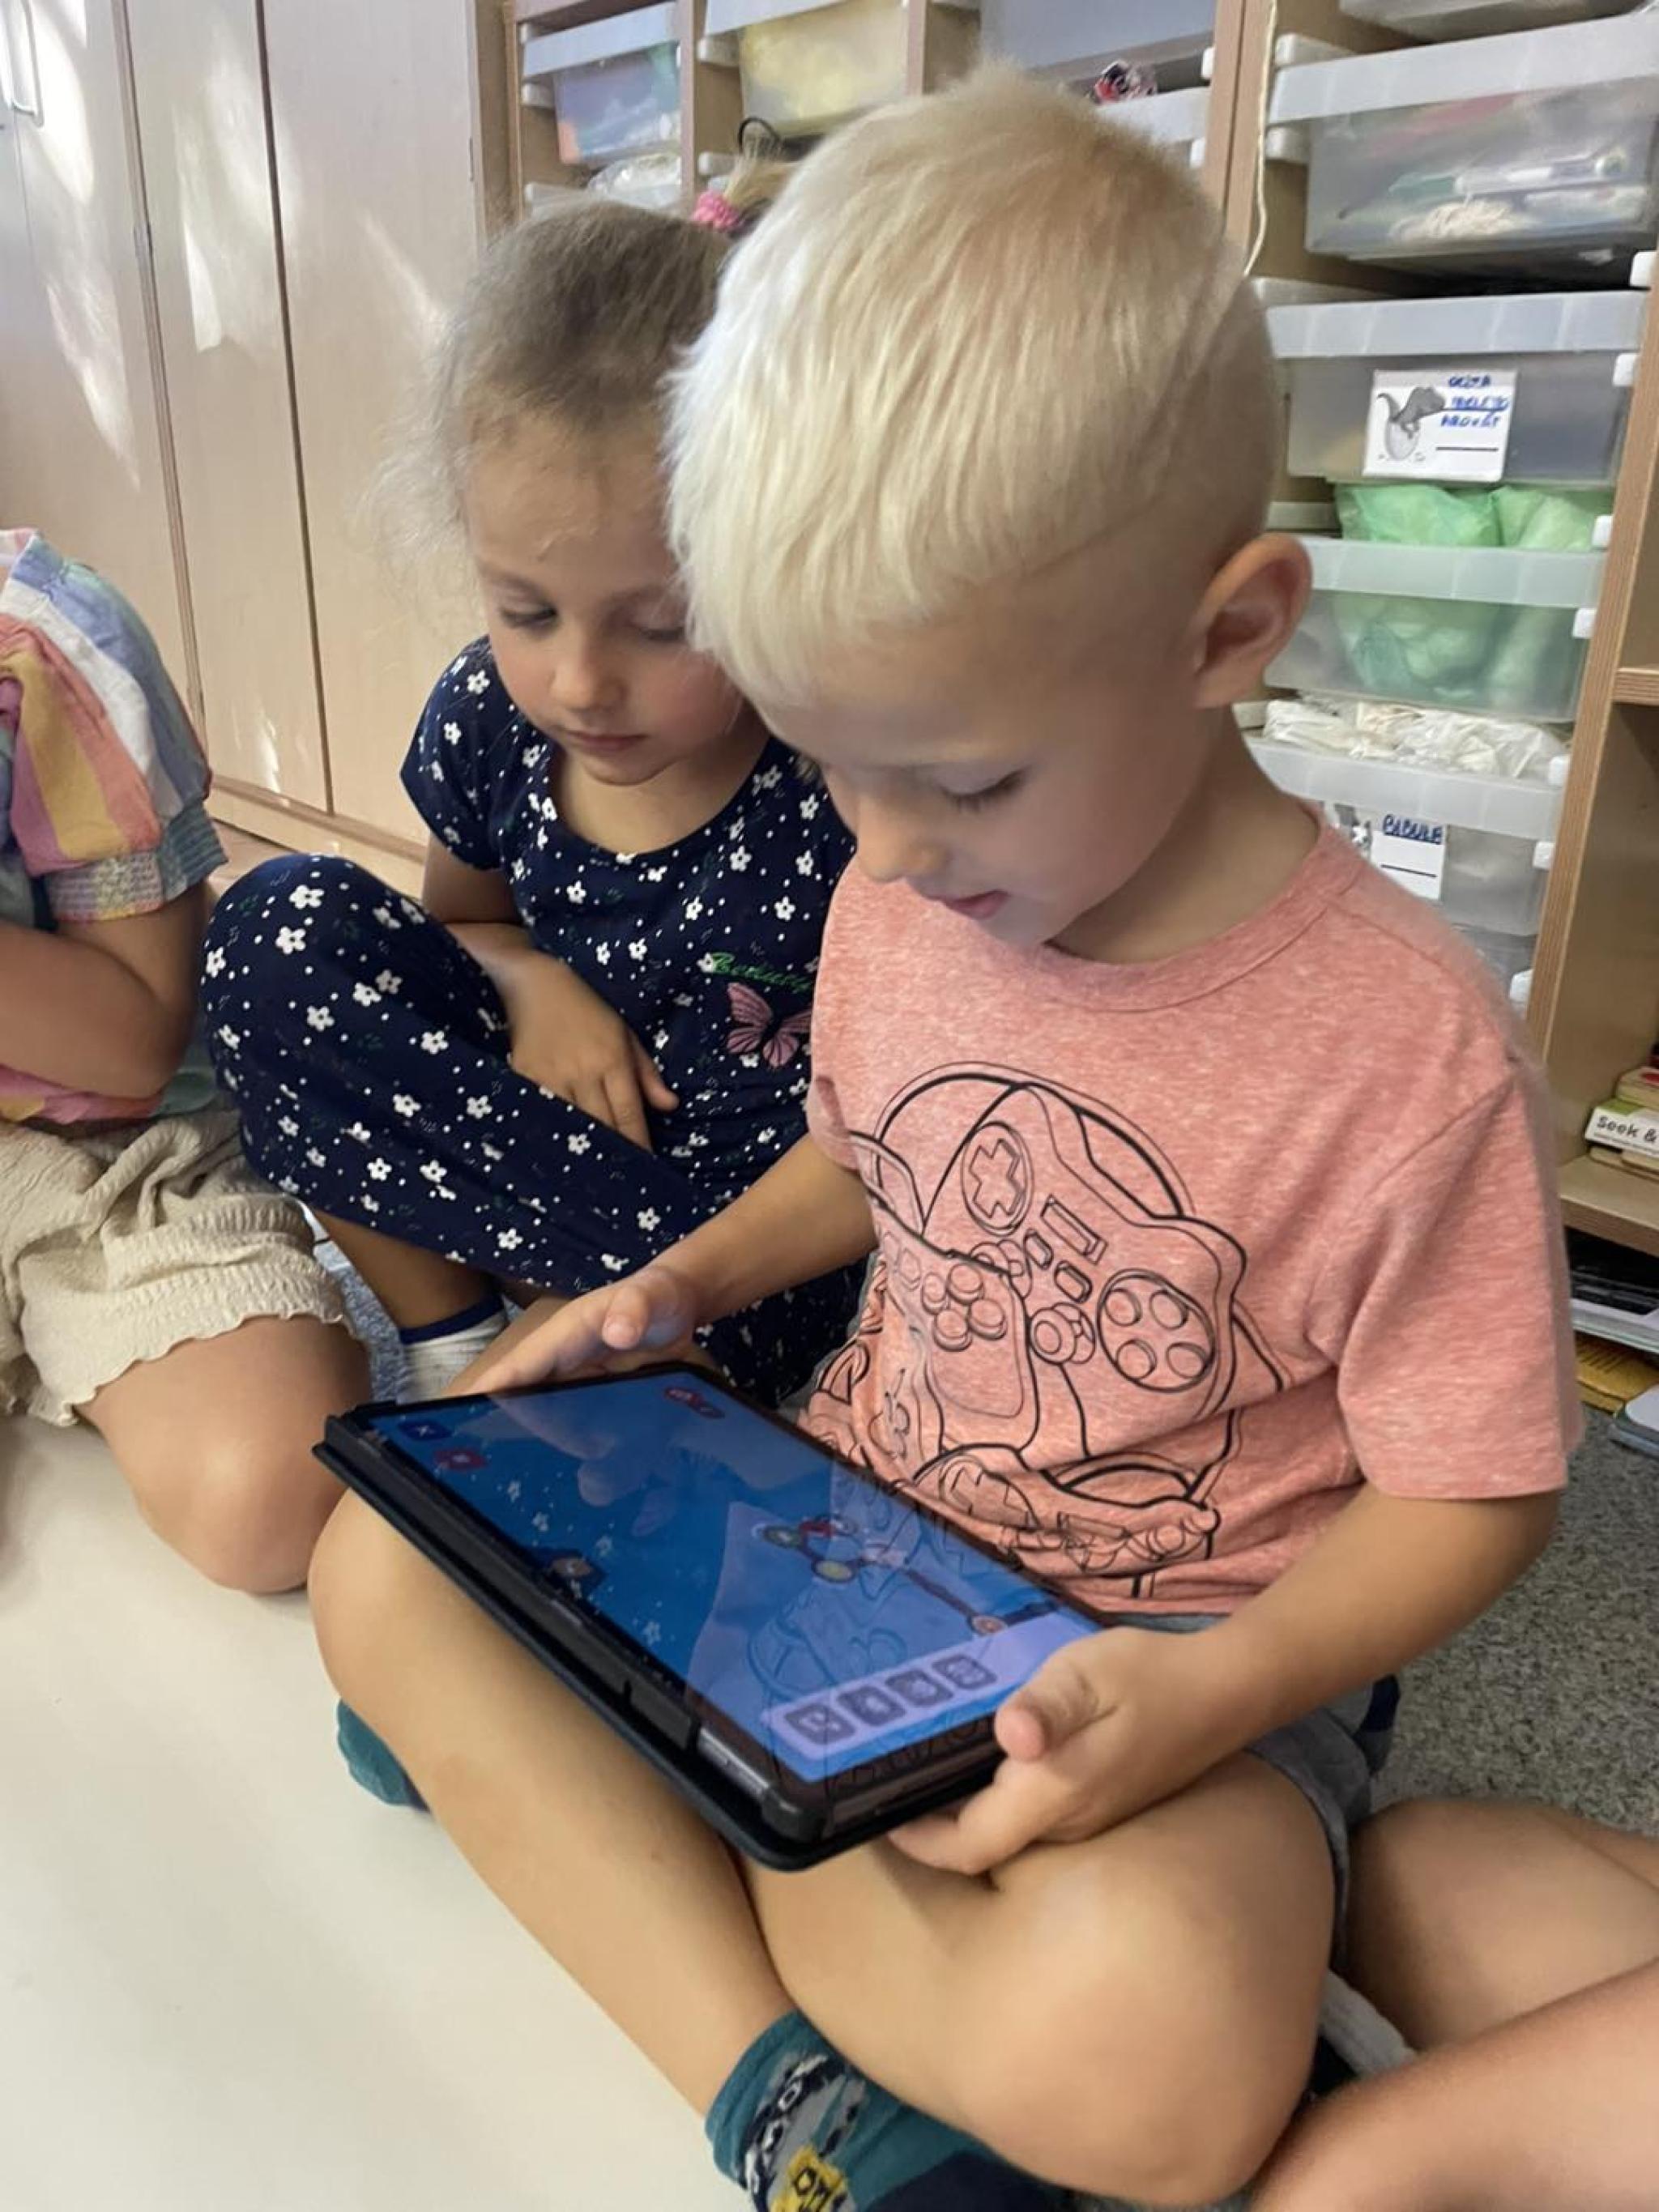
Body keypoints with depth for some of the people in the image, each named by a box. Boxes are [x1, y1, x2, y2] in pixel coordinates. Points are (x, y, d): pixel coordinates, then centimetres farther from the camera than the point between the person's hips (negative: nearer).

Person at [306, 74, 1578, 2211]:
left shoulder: (1407, 1046, -22)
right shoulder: (894, 900, -5)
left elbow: (1469, 1493, -12)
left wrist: (1222, 1692, -28)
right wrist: (695, 1274, -2)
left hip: (1187, 1637, -5)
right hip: (852, 1523, 6)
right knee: (384, 1559, -7)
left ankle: (591, 1792, -10)